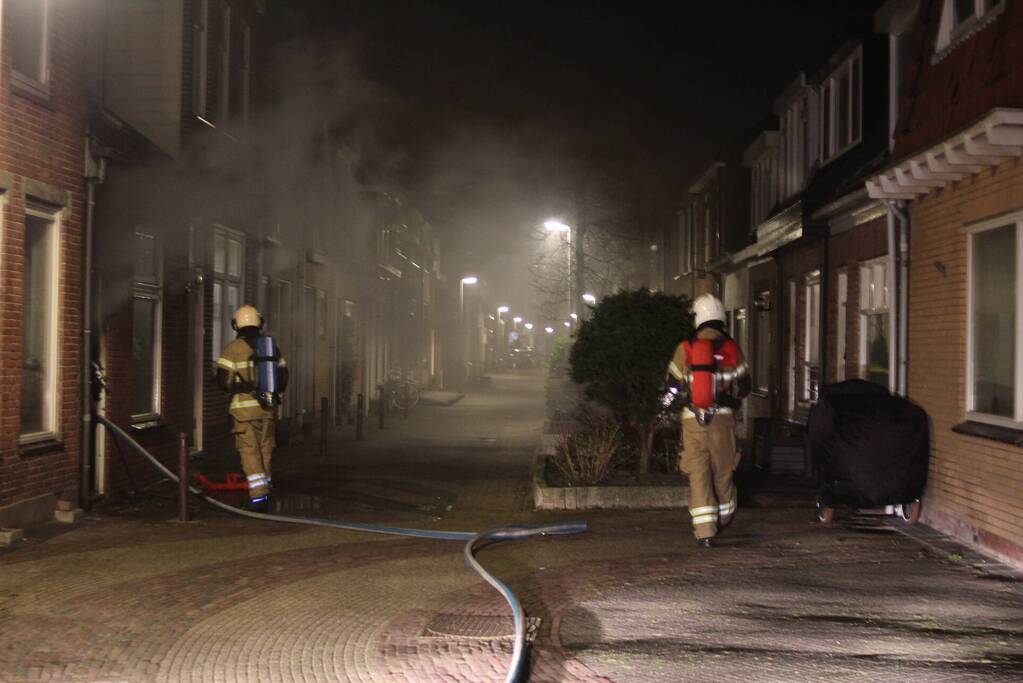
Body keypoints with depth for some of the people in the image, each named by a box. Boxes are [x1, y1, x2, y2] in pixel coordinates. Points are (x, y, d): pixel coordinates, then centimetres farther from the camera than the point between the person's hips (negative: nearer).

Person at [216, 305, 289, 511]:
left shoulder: (233, 348, -7)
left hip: (244, 408, -4)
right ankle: (264, 492, 20)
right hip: (268, 408, 4)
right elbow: (283, 376, 11)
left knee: (249, 452, -2)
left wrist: (234, 387, 11)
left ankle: (258, 497, -9)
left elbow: (223, 379, -10)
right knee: (265, 451, 15)